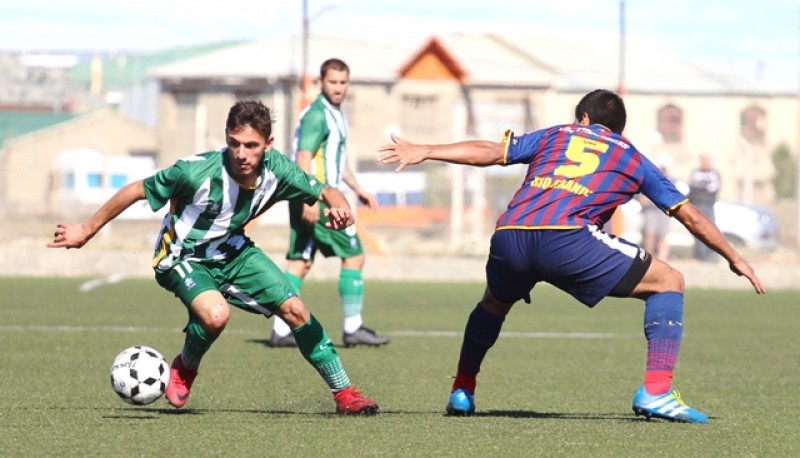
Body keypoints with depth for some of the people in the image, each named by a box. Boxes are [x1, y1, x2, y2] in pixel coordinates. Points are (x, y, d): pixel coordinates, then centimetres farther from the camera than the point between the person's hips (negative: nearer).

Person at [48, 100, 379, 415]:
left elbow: (324, 191, -5)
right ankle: (184, 370, 1)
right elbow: (136, 190, -19)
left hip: (233, 252, 5)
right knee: (216, 315, -32)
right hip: (183, 257, -5)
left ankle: (343, 393, 10)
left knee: (295, 309, -5)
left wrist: (338, 206, -31)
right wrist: (86, 231, -12)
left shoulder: (276, 170, -19)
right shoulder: (198, 172, -32)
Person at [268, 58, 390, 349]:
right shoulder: (318, 115, -13)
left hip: (312, 199, 10)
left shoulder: (335, 115, 19)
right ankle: (353, 329, -1)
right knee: (354, 256, -4)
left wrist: (358, 189, 33)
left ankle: (281, 331, 3)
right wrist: (310, 199, -27)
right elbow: (303, 158, -21)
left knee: (300, 262, 6)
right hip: (318, 199, -10)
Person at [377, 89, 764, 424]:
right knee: (668, 283, 9)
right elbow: (690, 216, 31)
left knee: (495, 302, 38)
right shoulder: (632, 159, 27)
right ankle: (656, 391, -6)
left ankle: (461, 393, 37)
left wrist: (422, 152, 29)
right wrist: (734, 258, 42)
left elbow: (489, 151, 24)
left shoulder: (555, 136, 30)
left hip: (508, 239, 4)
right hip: (566, 239, -4)